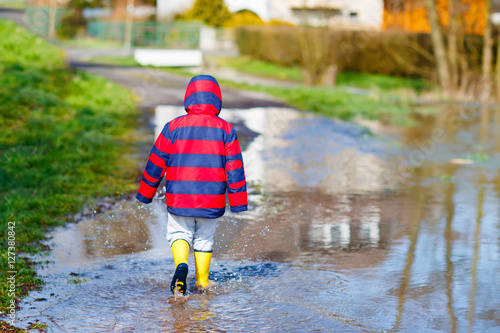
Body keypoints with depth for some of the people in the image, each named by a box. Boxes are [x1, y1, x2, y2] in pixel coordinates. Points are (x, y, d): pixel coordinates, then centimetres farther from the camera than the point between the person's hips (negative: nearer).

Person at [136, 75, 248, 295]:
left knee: (178, 234, 15)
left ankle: (181, 264, -13)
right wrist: (238, 202, 5)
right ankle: (202, 284, 20)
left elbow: (156, 162, 3)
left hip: (179, 200, -1)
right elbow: (234, 168, -1)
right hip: (211, 202, 1)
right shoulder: (225, 130, -1)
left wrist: (145, 194, 14)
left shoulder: (173, 127, -2)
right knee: (204, 240, 18)